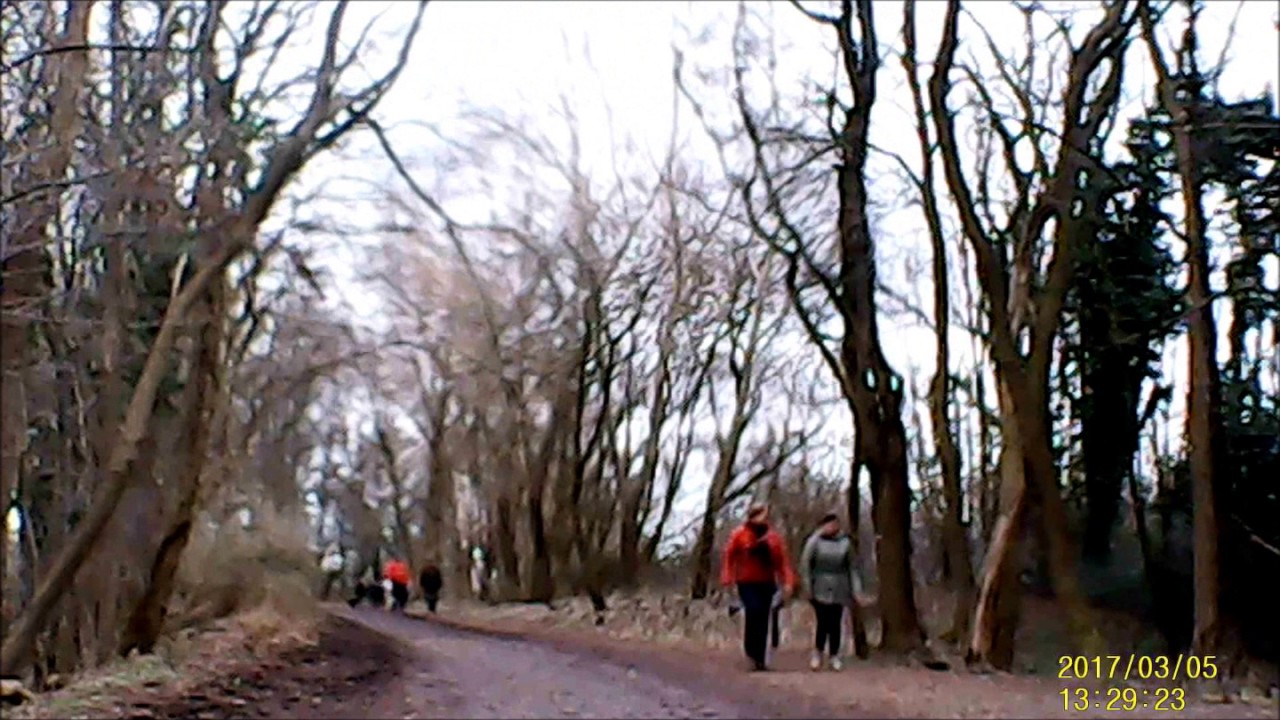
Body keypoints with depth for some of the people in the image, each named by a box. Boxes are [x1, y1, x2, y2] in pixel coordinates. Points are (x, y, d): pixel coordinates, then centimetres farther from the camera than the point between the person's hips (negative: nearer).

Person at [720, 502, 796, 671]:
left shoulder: (773, 537, 7)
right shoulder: (740, 535, 0)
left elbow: (782, 561, 5)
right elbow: (729, 556, -1)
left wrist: (787, 582, -6)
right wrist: (727, 578, -11)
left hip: (766, 583, 3)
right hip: (747, 583, -3)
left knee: (763, 621, 3)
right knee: (753, 609, -24)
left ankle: (760, 659, 10)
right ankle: (751, 650, -7)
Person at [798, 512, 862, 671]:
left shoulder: (845, 542, 3)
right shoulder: (815, 541, -3)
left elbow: (852, 567, 6)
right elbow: (805, 564, -3)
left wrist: (856, 589, 2)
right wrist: (807, 586, -7)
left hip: (838, 590, 2)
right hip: (820, 590, -2)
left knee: (836, 623, 3)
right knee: (823, 622, -9)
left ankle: (834, 656, 15)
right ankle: (817, 653, 9)